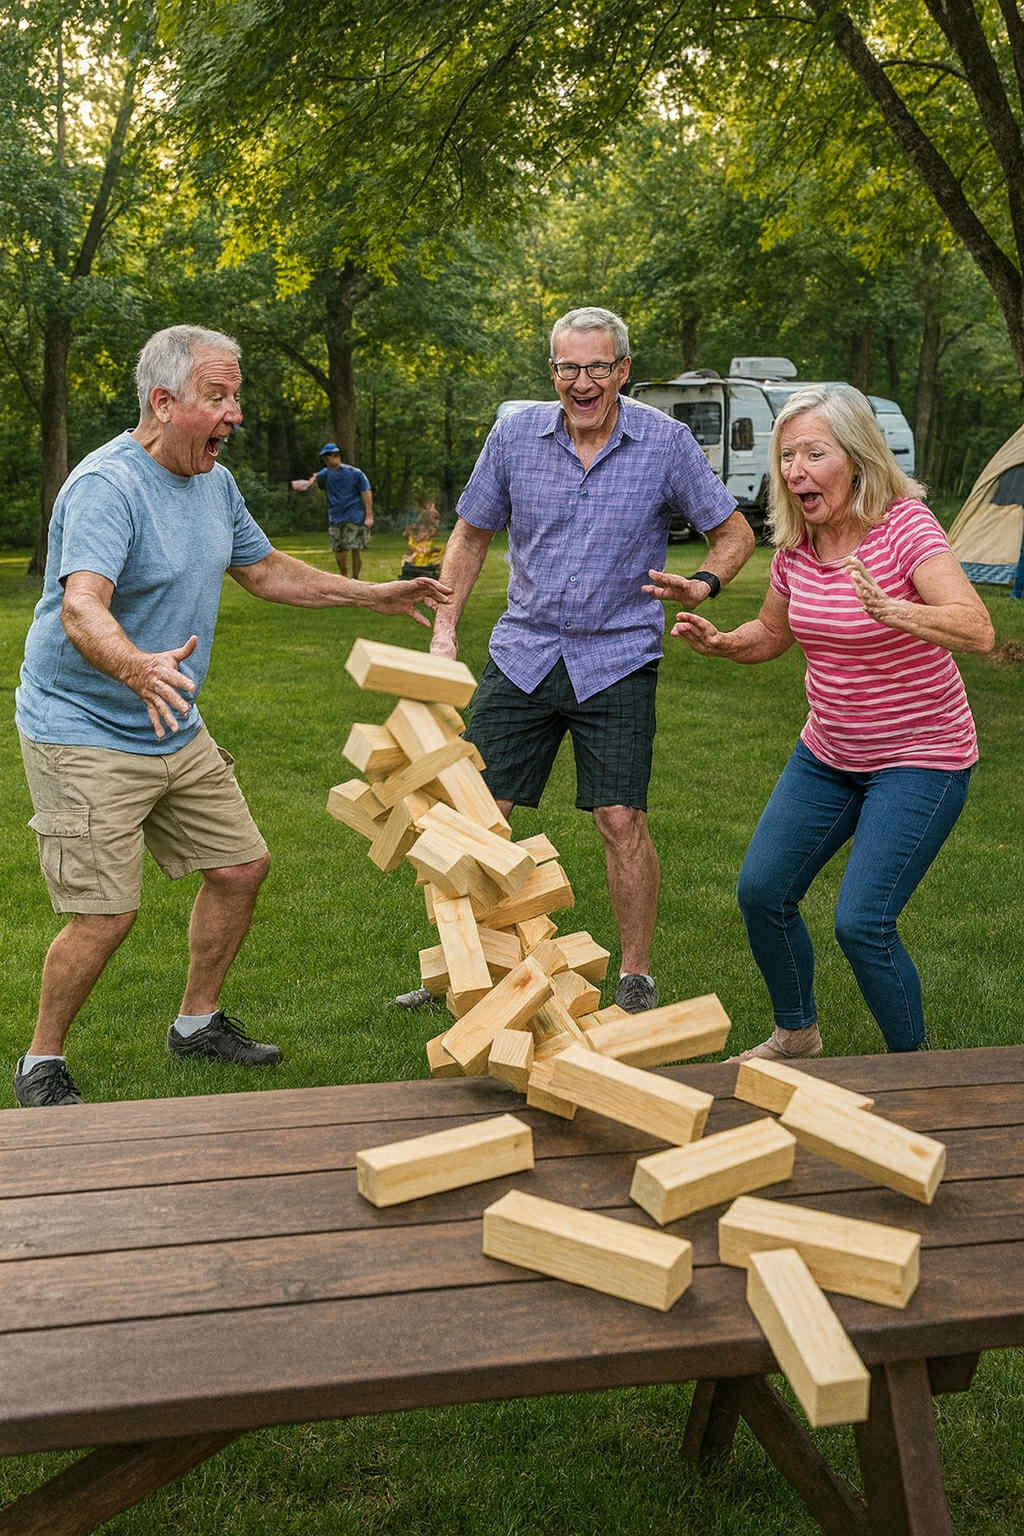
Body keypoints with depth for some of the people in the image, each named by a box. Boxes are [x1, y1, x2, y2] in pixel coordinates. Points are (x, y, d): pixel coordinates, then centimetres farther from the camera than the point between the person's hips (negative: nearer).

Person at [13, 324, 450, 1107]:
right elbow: (80, 609, -37)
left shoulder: (215, 482, 6)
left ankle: (198, 1020, 31)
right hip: (84, 737, -9)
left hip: (177, 731, 9)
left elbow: (265, 570, 22)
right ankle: (41, 1063, 12)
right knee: (107, 914, -11)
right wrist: (140, 669, -57)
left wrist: (374, 596, 21)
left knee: (240, 867, 11)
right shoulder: (107, 486, -22)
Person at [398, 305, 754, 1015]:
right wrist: (444, 631, 4)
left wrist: (705, 582, -17)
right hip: (523, 653, 3)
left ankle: (637, 979, 12)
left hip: (617, 658, -2)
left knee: (622, 818, -7)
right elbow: (472, 535, 12)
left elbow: (734, 531, 4)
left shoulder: (666, 442, -5)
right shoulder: (515, 435, 0)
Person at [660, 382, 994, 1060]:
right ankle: (797, 1034, 30)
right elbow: (772, 634, 15)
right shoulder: (796, 544, -2)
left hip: (919, 759, -7)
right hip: (828, 754, 7)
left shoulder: (906, 526, -20)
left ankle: (915, 1063, 12)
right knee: (762, 892, 5)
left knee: (862, 922, -14)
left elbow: (977, 630, -34)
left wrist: (892, 611, -51)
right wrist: (721, 643, -7)